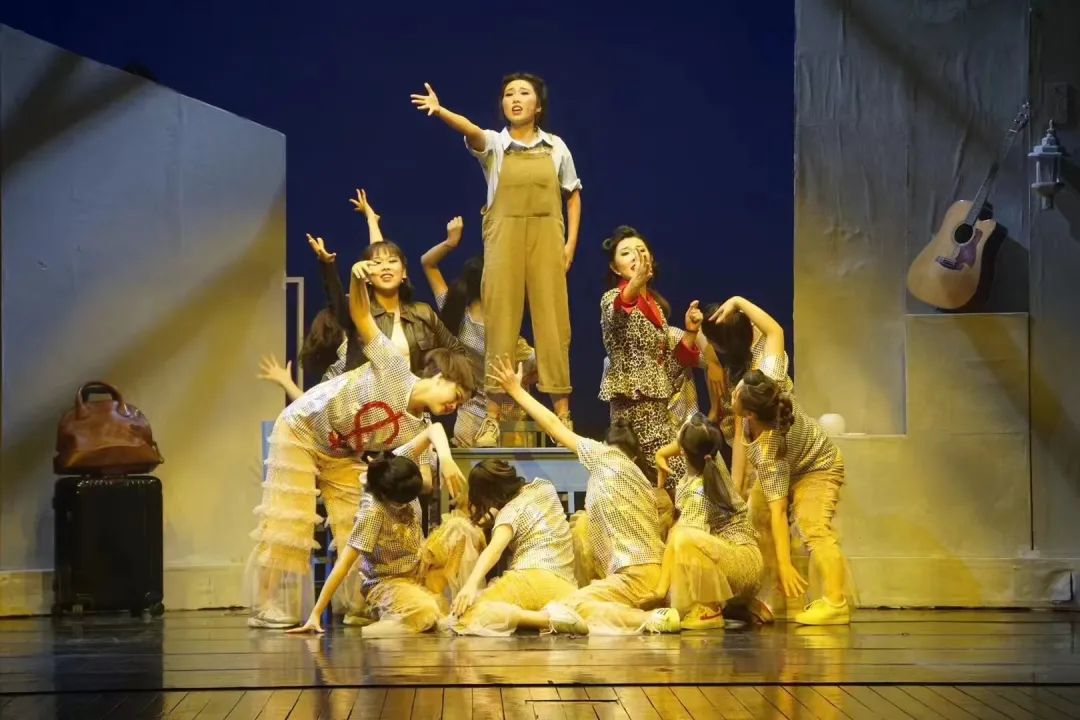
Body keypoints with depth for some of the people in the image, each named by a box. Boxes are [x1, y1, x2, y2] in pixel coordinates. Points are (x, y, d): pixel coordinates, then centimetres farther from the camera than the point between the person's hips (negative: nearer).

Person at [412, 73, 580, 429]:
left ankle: (562, 412, 5)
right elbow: (471, 130, -20)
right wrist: (440, 110, -41)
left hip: (546, 239, 1)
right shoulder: (494, 144, 2)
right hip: (504, 240, -1)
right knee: (500, 322, -2)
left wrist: (570, 243, 3)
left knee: (552, 321, 0)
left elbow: (573, 195, 14)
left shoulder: (555, 147, 7)